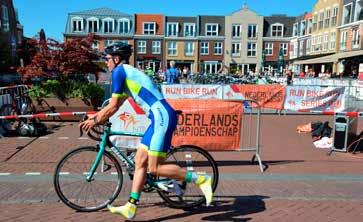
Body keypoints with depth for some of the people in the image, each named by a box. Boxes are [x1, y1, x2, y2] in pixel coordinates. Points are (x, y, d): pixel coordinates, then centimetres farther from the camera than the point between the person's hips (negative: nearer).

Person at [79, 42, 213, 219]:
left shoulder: (119, 71, -3)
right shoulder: (128, 73, 25)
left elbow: (113, 107, -4)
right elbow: (115, 105, 30)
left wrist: (95, 121, 10)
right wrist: (95, 116, 33)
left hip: (162, 117, -10)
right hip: (160, 118, 10)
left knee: (154, 169, -6)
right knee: (140, 162, 11)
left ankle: (200, 179, 1)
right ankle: (131, 206, 18)